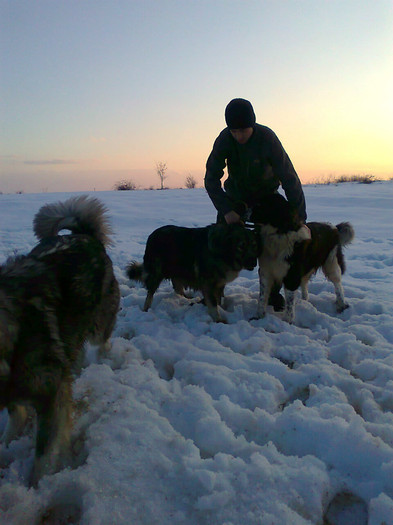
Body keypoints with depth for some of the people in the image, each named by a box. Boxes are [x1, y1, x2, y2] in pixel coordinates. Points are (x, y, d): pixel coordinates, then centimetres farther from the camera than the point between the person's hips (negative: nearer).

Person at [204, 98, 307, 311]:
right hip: (235, 194, 2)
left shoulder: (267, 138, -29)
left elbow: (289, 177, -28)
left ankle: (273, 293, 4)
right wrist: (226, 210, -33)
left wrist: (300, 218, -33)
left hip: (266, 194, -1)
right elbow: (211, 178, -20)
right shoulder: (224, 139, -22)